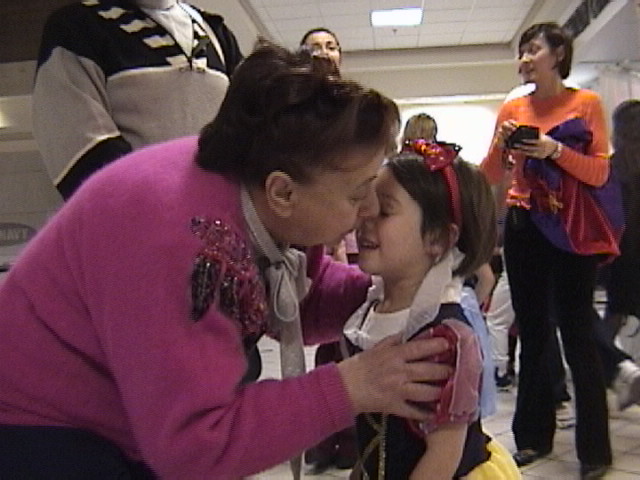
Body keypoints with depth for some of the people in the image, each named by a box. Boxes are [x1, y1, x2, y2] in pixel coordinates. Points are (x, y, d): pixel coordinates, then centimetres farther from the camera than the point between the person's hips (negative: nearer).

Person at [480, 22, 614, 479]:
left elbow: (600, 173, -7)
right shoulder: (513, 109, 8)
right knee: (532, 334, 9)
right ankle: (534, 436, 20)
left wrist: (556, 150, -20)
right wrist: (500, 144, -12)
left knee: (577, 334, -4)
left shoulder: (586, 103, -1)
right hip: (523, 227, 4)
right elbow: (490, 176, 6)